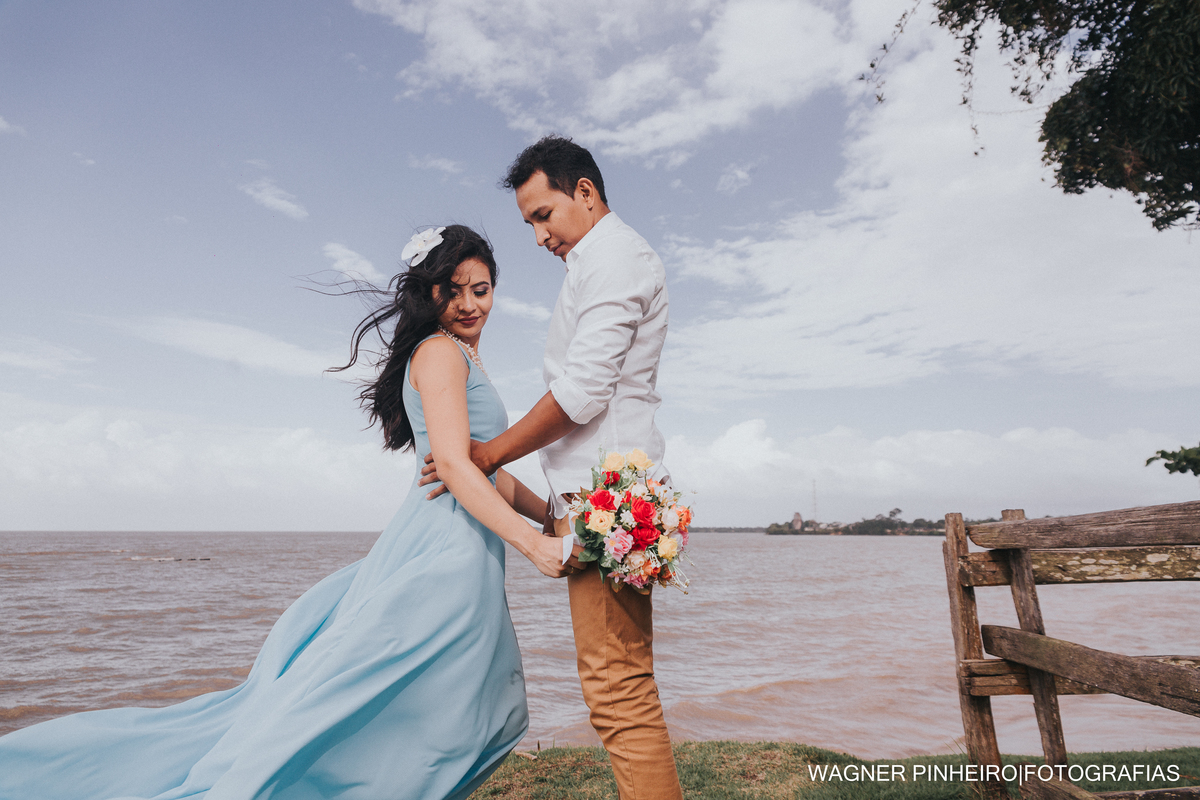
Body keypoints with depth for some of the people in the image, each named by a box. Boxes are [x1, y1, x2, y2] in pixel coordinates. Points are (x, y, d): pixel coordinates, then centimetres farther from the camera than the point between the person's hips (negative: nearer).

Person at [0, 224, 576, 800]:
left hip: (464, 565, 10)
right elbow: (453, 463, -21)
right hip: (446, 555, -10)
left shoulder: (462, 359, 22)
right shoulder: (441, 351, -8)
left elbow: (493, 473, 21)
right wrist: (532, 542, -23)